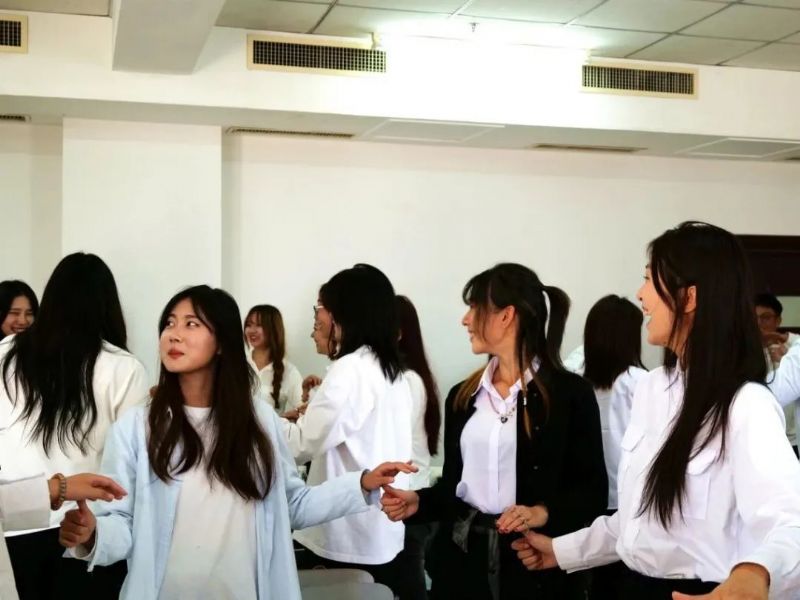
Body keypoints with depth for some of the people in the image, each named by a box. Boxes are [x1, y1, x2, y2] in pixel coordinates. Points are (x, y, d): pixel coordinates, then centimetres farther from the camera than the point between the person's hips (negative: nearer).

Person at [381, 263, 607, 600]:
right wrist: (419, 502, -6)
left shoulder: (570, 392, -6)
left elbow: (593, 490, -6)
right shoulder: (462, 396, 7)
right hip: (464, 559, 4)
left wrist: (544, 512, -21)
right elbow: (454, 484, 11)